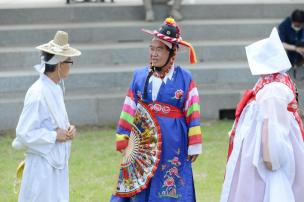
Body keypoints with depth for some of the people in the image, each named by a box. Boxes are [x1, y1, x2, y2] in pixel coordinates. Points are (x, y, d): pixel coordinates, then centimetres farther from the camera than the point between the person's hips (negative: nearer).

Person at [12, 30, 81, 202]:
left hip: (57, 164, 9)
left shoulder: (56, 89, 7)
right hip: (42, 166, -9)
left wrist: (68, 129, 1)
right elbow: (24, 133, -21)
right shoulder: (38, 94, -20)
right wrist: (54, 136, -16)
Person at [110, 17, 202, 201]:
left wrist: (194, 146, -6)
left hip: (173, 146, -3)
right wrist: (123, 141, 6)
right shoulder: (140, 76, 6)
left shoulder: (185, 79, -3)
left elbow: (193, 114, -3)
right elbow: (129, 112, 8)